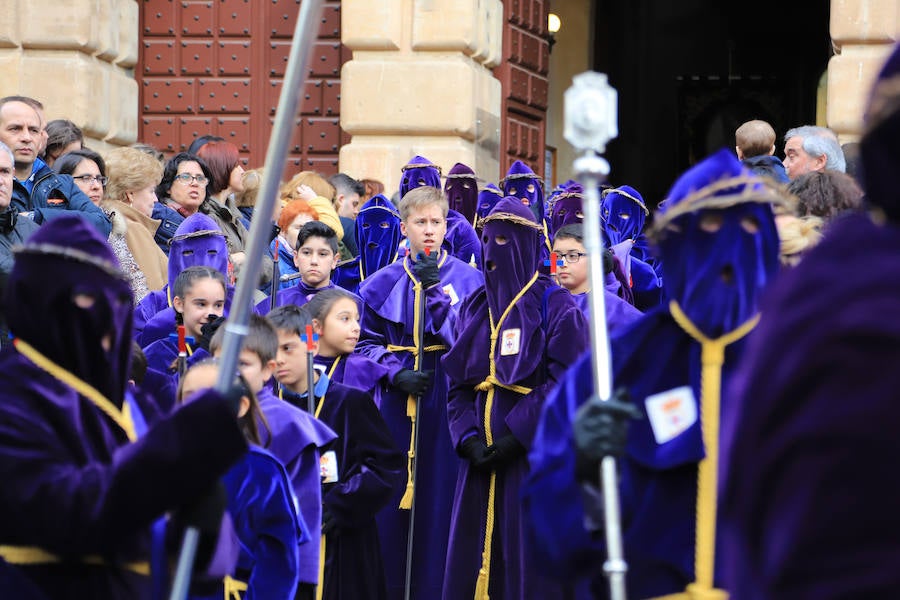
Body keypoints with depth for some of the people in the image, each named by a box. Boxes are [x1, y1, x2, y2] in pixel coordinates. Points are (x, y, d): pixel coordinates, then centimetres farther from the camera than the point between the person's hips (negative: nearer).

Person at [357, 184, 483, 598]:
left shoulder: (468, 278, 3)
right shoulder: (382, 283, 7)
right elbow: (366, 343, 9)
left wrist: (435, 290, -14)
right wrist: (397, 372, -8)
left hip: (448, 401, -1)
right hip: (397, 402, 1)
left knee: (441, 497, -2)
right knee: (394, 499, 2)